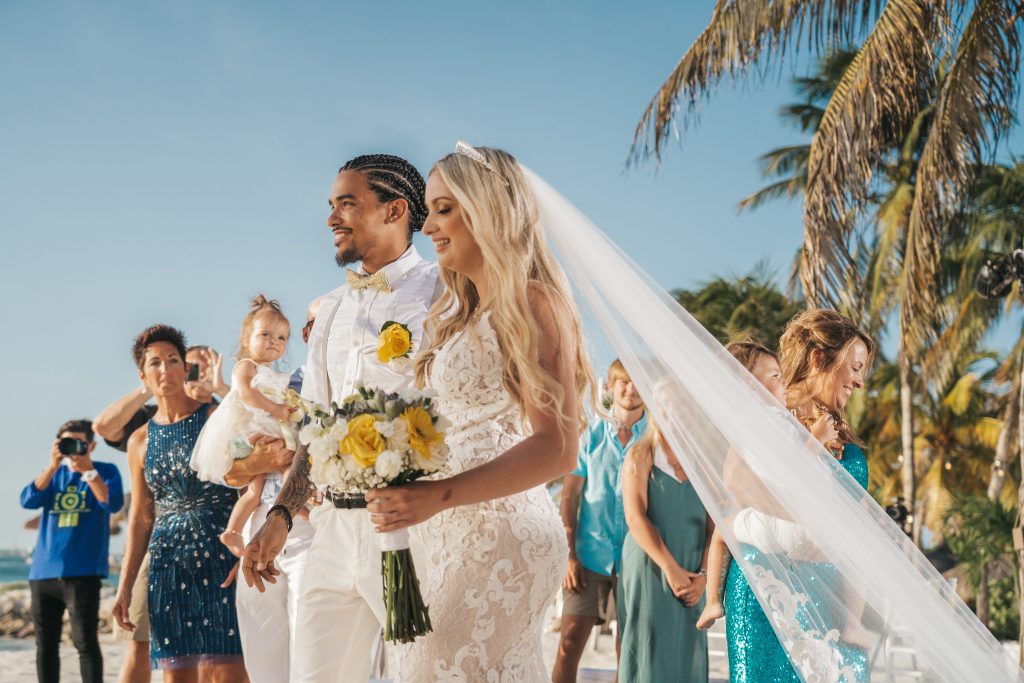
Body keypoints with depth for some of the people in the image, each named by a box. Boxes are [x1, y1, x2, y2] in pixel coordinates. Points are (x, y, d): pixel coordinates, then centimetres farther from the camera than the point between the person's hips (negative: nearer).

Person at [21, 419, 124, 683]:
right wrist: (53, 466, -13)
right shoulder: (54, 473, 15)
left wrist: (87, 470, -20)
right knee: (45, 644, 8)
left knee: (85, 641, -10)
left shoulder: (106, 471, 5)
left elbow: (113, 503, -13)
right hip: (43, 570, 5)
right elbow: (29, 501, -2)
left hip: (82, 571, -5)